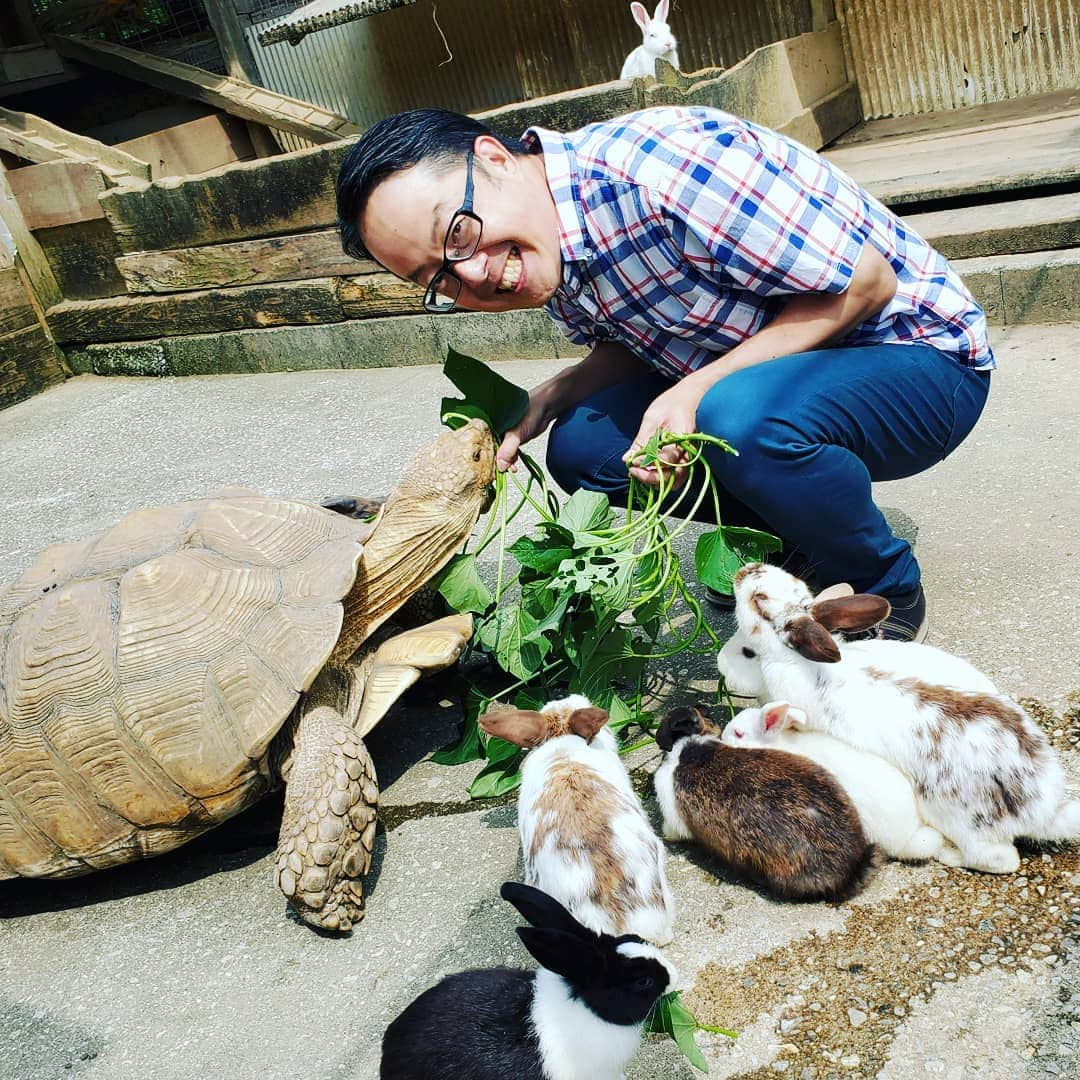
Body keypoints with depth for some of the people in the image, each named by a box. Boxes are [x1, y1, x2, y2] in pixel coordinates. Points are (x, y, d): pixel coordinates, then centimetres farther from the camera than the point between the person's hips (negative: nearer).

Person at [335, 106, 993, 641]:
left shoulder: (666, 168, -31)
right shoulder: (551, 267, -5)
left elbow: (866, 283, -25)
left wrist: (701, 390, -30)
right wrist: (543, 401, -9)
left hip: (918, 356, -7)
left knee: (743, 419, -37)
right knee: (581, 444, -7)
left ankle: (889, 598, -7)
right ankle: (804, 534, 9)